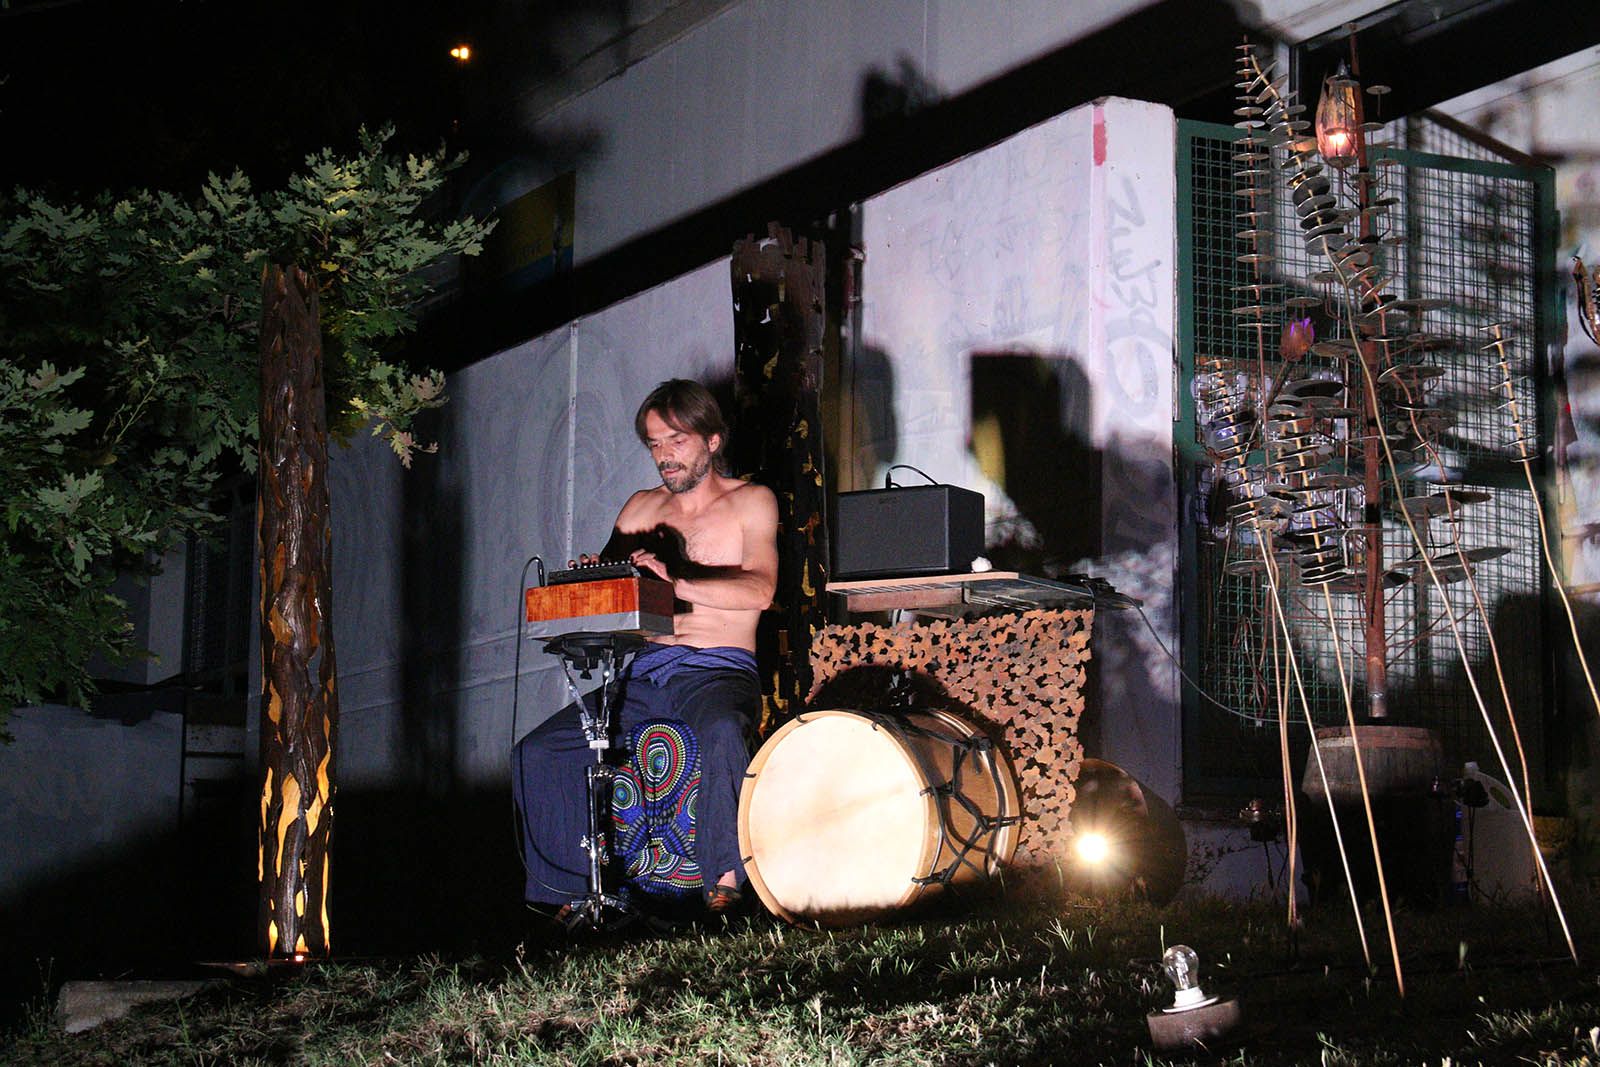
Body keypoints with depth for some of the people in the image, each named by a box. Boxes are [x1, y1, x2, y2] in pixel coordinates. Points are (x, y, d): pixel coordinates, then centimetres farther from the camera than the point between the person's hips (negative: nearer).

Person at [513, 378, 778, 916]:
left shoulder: (750, 501, 5)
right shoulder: (642, 507, 20)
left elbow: (759, 589, -11)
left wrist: (676, 583, -24)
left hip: (718, 670, -5)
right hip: (644, 671, 5)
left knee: (720, 732, -40)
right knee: (536, 753, -12)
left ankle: (725, 881, -29)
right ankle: (573, 887, -3)